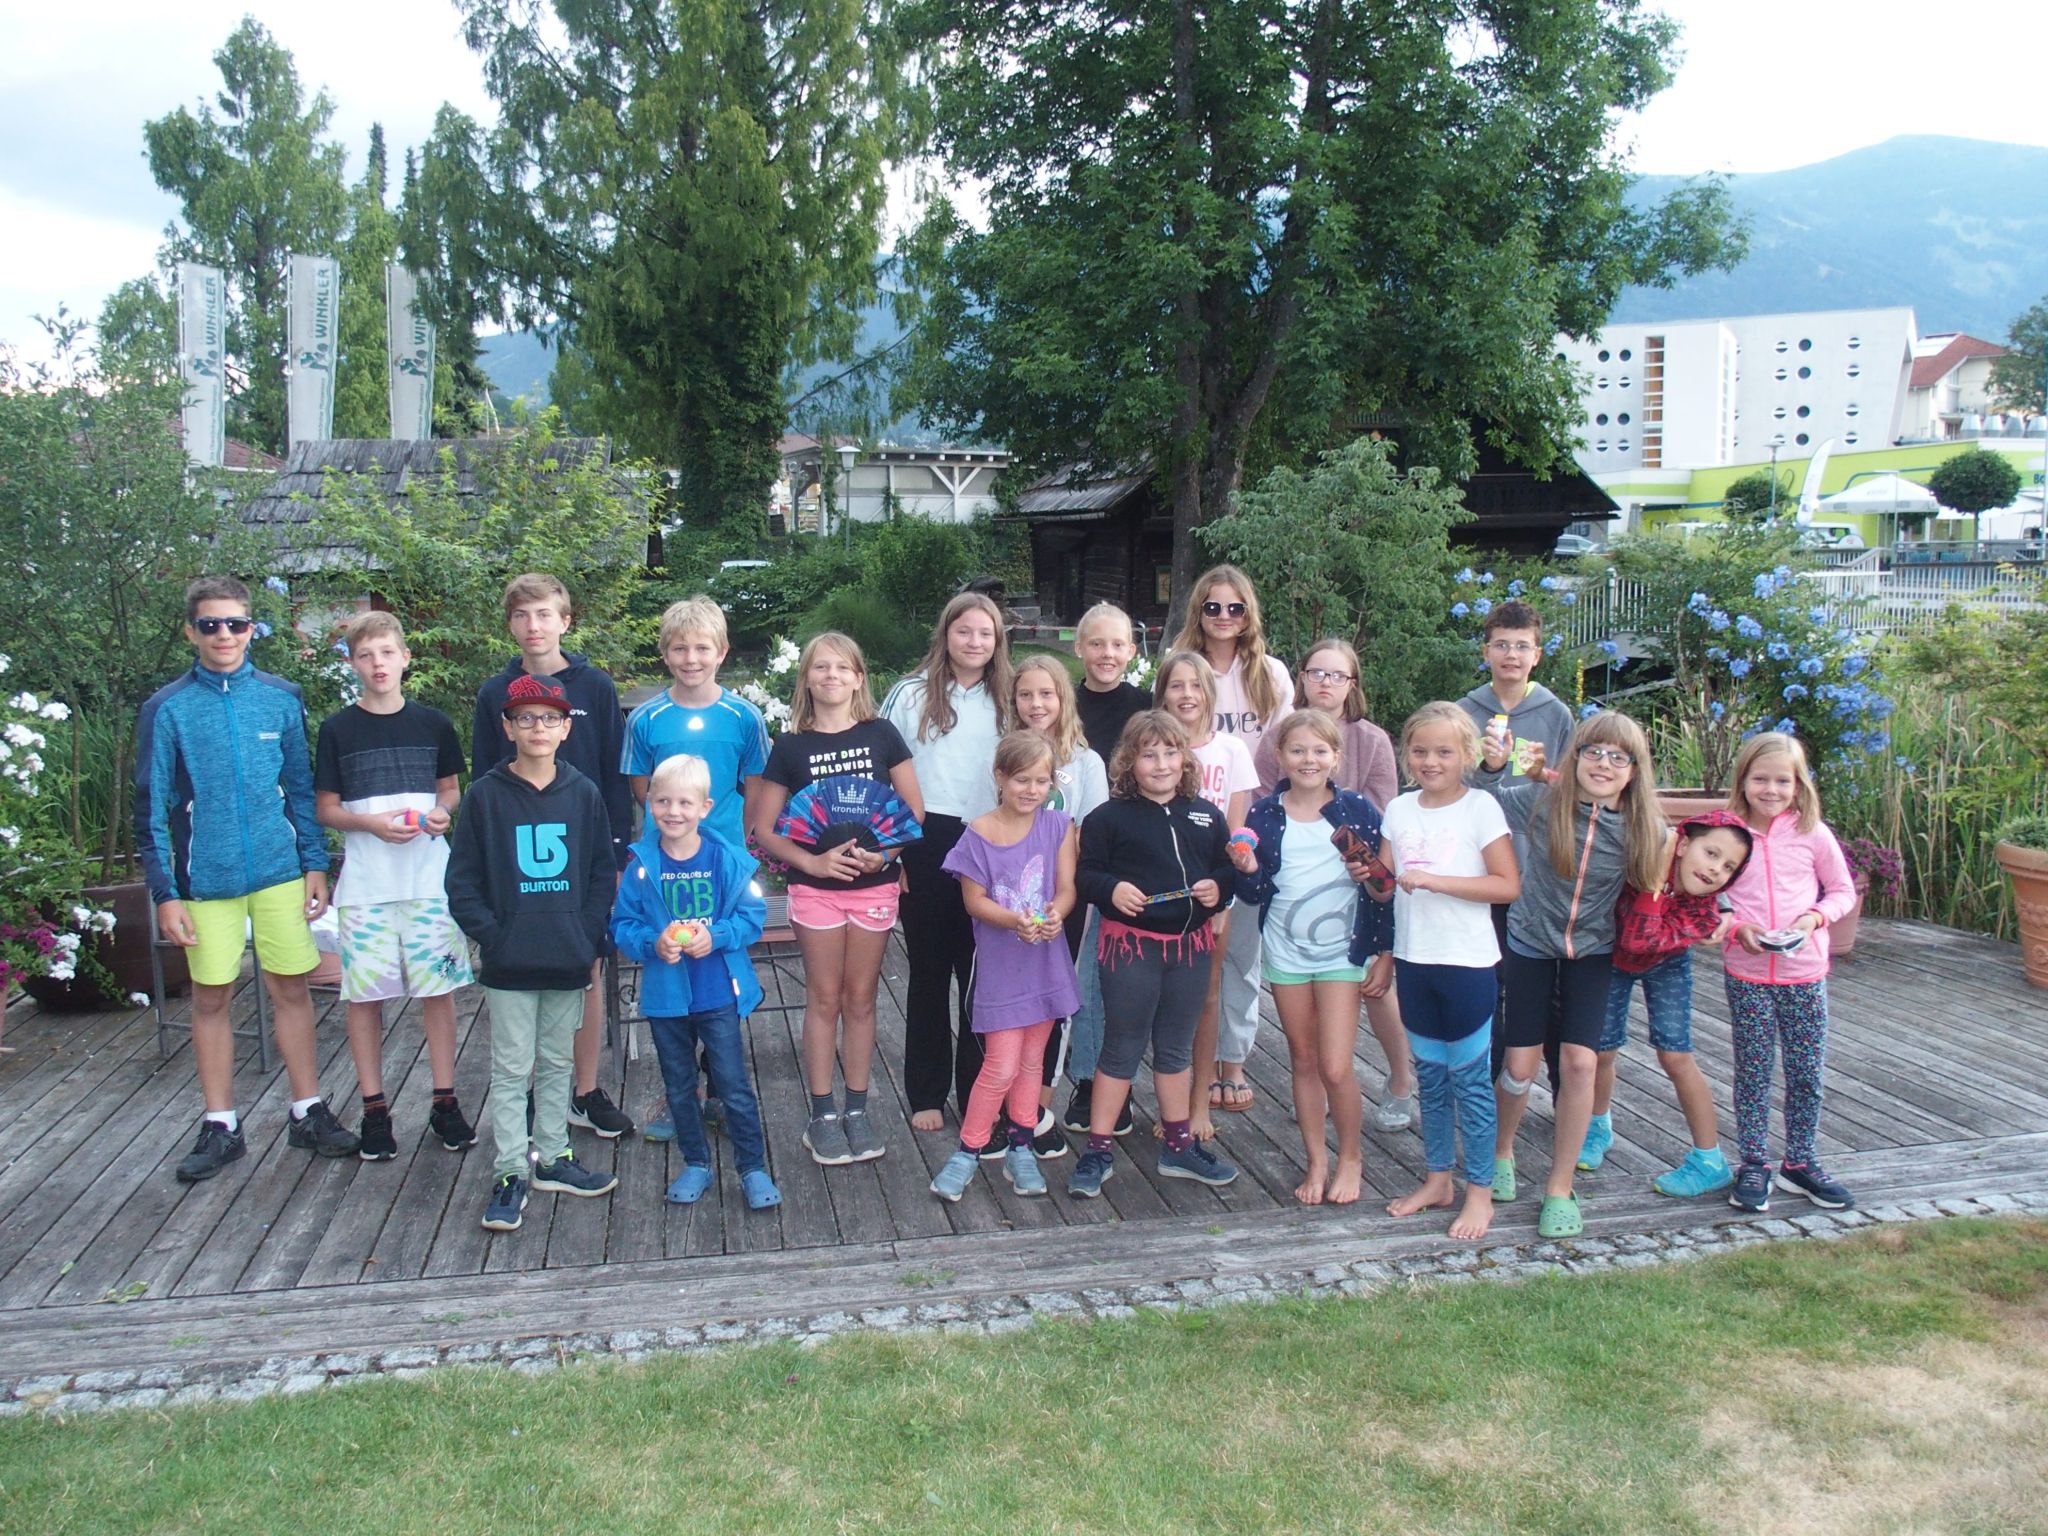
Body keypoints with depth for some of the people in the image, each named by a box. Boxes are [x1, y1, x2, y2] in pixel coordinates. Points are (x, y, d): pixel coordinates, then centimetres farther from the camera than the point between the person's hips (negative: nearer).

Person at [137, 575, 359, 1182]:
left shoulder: (280, 698, 2)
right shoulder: (166, 709, -3)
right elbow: (151, 807, -2)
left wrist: (315, 863, 5)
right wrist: (165, 893, -6)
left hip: (280, 872, 1)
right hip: (206, 878, -1)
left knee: (291, 989, 7)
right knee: (211, 998, 7)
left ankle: (309, 1113, 19)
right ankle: (220, 1127, 19)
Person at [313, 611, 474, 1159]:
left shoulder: (433, 724, 5)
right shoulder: (338, 730, 1)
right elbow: (324, 809, 4)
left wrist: (443, 813, -6)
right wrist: (372, 823, -14)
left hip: (431, 878, 1)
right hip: (364, 883, -1)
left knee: (438, 988, 3)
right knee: (365, 993, 3)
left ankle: (445, 1102, 15)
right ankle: (374, 1109, 16)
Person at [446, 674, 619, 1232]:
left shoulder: (583, 794, 3)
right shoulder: (485, 796, -3)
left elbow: (603, 872, 7)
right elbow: (462, 881, -2)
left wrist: (589, 935, -3)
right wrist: (491, 936, -11)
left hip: (569, 960, 3)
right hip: (509, 965, -2)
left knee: (558, 1064, 14)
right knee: (510, 1069, 2)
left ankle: (553, 1158, 27)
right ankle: (509, 1175, 9)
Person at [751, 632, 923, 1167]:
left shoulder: (881, 735, 0)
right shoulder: (791, 746, -1)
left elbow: (915, 810, 1)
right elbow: (764, 829, 0)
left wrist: (885, 852, -15)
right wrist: (812, 862, -13)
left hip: (874, 886, 1)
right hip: (816, 888, -1)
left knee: (861, 999, 10)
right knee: (824, 999, 6)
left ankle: (857, 1110, 21)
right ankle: (823, 1115, 15)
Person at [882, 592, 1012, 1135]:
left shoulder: (1006, 702, 8)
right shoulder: (911, 694, 2)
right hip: (927, 844, -1)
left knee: (981, 974, 5)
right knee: (929, 969, 8)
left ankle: (976, 1093, 17)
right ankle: (926, 1094, 18)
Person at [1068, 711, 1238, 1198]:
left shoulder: (1206, 816, 6)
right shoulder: (1109, 817, -6)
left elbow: (1228, 869, 12)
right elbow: (1085, 874, -7)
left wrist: (1218, 889, -9)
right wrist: (1112, 889, -25)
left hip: (1190, 943, 4)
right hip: (1129, 944, -4)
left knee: (1176, 1049, 17)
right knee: (1122, 1050, 3)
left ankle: (1179, 1147, 30)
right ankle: (1097, 1152, 13)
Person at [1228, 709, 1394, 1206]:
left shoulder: (1357, 811, -5)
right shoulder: (1263, 815, 1)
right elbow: (1254, 894, 4)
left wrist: (1386, 953, -2)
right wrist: (1248, 871, -18)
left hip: (1342, 951, -2)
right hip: (1284, 952, 3)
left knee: (1336, 1069, -6)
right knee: (1303, 1061, 11)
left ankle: (1351, 1157, 17)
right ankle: (1316, 1162, 25)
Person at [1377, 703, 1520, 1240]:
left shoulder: (1481, 807, -9)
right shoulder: (1399, 809, 6)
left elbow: (1508, 886, -15)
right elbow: (1387, 884, 11)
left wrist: (1432, 880, -21)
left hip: (1467, 961, -5)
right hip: (1413, 959, 5)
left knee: (1470, 1078, 3)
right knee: (1430, 1076, 15)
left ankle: (1480, 1192, 15)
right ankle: (1438, 1178, 28)